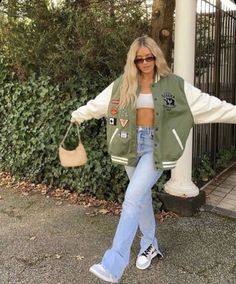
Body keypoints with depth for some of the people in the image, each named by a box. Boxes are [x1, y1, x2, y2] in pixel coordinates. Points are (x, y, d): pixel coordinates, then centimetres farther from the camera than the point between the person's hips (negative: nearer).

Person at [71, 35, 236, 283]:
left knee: (132, 198, -16)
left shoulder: (174, 84, -3)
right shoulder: (123, 84, 4)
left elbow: (208, 103, -2)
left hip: (156, 146, -4)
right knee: (142, 197, 14)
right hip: (132, 144, 4)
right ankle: (150, 245, 36)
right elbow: (98, 103, 17)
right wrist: (78, 115, 25)